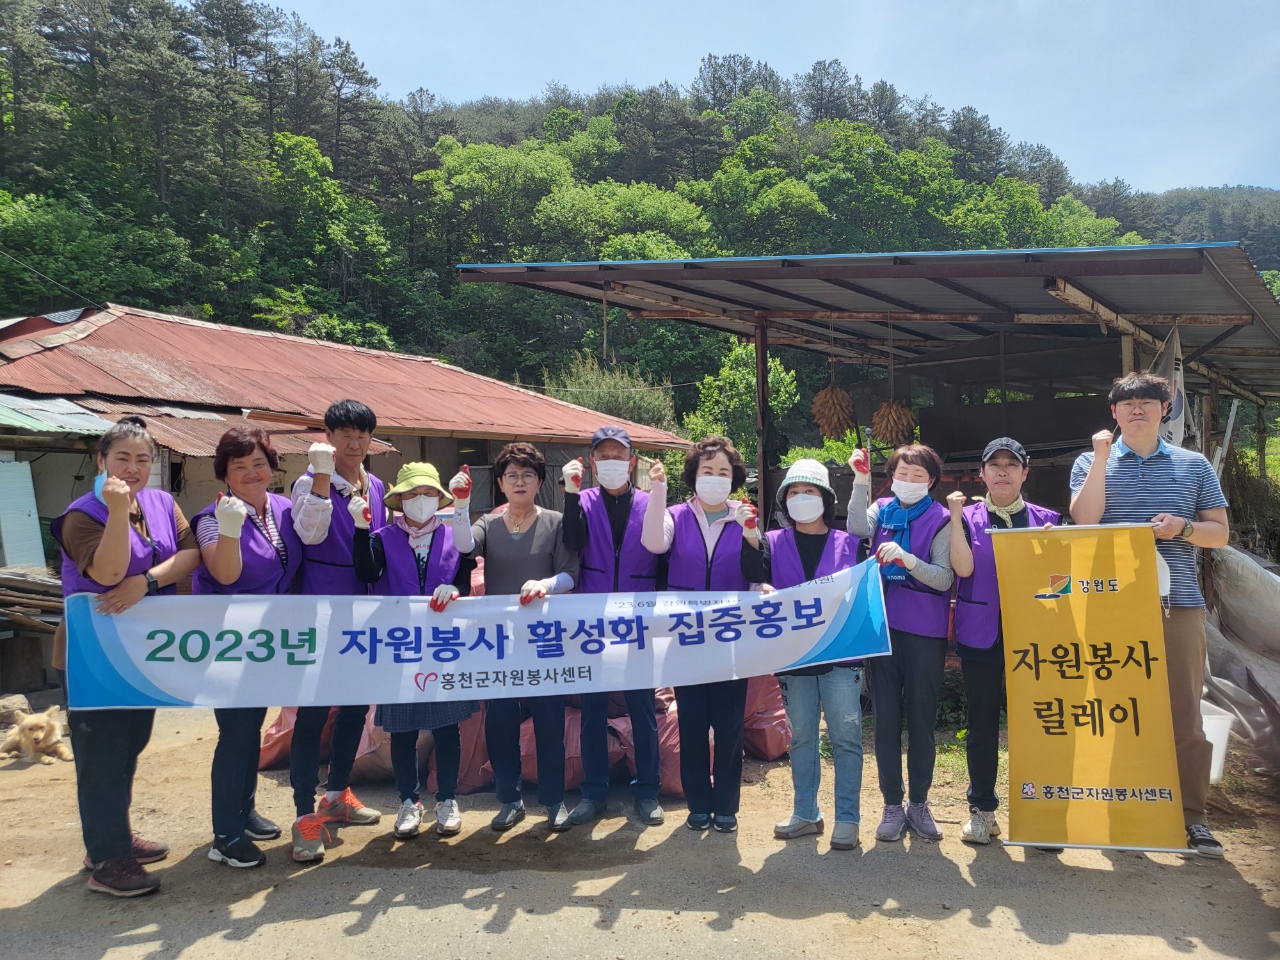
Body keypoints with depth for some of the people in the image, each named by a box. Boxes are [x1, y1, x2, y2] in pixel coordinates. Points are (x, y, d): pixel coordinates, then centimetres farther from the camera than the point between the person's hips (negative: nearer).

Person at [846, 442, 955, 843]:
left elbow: (944, 578, -10)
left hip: (925, 631, -2)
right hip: (882, 626, 2)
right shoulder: (882, 510, 8)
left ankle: (919, 803, 20)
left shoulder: (940, 520, 0)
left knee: (921, 718, 6)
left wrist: (905, 558, -25)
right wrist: (861, 480, -20)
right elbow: (857, 528, -14)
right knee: (885, 717, 5)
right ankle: (892, 804, 16)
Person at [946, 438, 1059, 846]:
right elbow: (963, 568, -11)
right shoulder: (968, 518, 4)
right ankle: (982, 809, 16)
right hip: (982, 635, -1)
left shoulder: (1045, 520, 8)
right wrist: (956, 517, -12)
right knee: (982, 722, 5)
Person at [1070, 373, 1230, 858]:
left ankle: (1192, 817, 10)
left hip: (1178, 605, 1)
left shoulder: (1194, 466, 12)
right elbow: (1084, 520, -8)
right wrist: (1102, 458, -10)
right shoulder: (1092, 463, 9)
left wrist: (1184, 527, -8)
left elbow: (1220, 532, 12)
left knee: (1185, 715, 0)